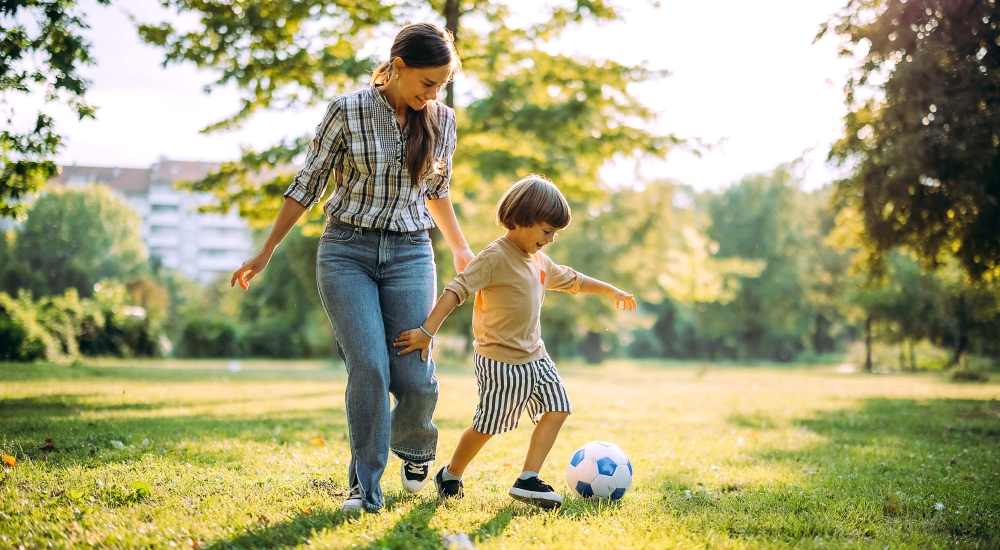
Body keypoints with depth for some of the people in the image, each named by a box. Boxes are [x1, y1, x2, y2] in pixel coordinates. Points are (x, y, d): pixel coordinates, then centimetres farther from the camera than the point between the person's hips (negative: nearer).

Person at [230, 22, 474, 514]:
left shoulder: (441, 121, 5)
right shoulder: (348, 111, -6)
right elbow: (307, 184, 1)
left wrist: (460, 249, 27)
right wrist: (267, 252, 2)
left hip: (410, 256, 3)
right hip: (346, 252, -2)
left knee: (415, 378, -6)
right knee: (368, 368, -15)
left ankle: (413, 448, 27)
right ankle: (365, 488, 0)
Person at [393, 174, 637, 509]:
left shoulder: (539, 260, 11)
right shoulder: (495, 258, -18)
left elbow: (571, 280, 29)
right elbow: (456, 290, -26)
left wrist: (610, 291, 37)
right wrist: (427, 331, -35)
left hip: (534, 356, 9)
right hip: (500, 361, -9)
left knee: (557, 410, -1)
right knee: (487, 425, 0)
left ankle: (527, 480, 1)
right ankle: (450, 476, 23)